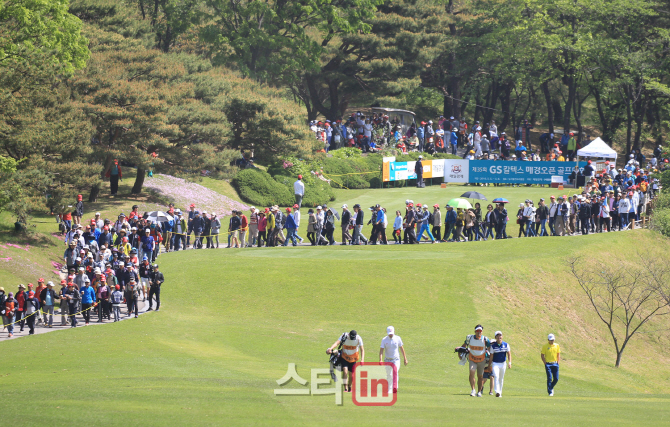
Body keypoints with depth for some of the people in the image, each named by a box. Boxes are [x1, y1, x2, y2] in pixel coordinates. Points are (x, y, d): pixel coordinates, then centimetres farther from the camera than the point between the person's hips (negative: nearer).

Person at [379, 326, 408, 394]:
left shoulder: (397, 338, -2)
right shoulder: (384, 340, -5)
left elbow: (402, 349, 6)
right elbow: (381, 350, -12)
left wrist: (405, 359, 6)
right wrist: (380, 360, -26)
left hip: (396, 360, -1)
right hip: (388, 360, 1)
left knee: (395, 372, -22)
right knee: (389, 375, 5)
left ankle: (395, 388, -33)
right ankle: (389, 390, 18)